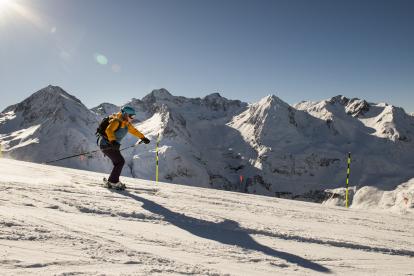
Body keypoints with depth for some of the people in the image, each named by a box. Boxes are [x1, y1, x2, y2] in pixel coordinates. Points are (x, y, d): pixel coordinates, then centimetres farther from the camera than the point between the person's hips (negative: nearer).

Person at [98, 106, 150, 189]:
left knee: (118, 162, 7)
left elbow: (134, 131, 25)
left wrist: (143, 138, 32)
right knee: (120, 161, -14)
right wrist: (113, 140, -46)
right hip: (106, 144, -9)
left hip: (112, 145, 9)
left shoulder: (126, 123, 10)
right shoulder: (116, 121, -17)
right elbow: (109, 130, -33)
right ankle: (113, 181, -9)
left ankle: (112, 181, 14)